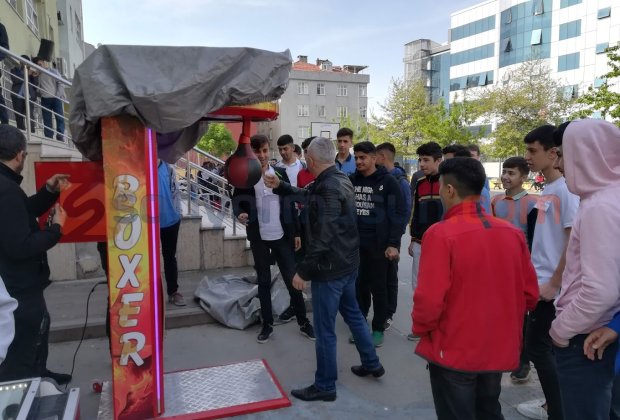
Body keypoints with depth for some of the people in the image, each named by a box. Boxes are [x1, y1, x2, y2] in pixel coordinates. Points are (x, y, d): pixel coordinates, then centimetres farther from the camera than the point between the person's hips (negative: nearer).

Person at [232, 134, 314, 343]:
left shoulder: (280, 173, 3)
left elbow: (290, 203, 5)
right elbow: (237, 199, 3)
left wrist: (297, 232, 3)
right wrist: (239, 213, -21)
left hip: (282, 236, 1)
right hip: (258, 237, 0)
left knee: (292, 278, 5)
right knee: (264, 281, 10)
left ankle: (303, 321, 20)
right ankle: (267, 323, 22)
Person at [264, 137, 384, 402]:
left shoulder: (328, 188, -23)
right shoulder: (341, 179, 7)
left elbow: (322, 238, -27)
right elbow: (308, 195, 23)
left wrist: (303, 271, -21)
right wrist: (279, 187, 23)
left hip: (330, 267, -10)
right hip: (348, 262, 10)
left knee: (324, 329, 4)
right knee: (353, 313, 25)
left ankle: (324, 386, 19)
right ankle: (371, 364, 40)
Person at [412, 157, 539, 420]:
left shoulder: (440, 234, -21)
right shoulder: (513, 233, -5)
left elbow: (429, 300, -23)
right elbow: (530, 294, 2)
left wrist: (420, 329, -4)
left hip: (454, 351, -5)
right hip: (499, 349, 6)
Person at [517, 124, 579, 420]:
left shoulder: (566, 189, -17)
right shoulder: (547, 190, 10)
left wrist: (553, 283, -17)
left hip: (551, 286, -9)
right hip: (540, 282, 9)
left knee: (537, 346, -1)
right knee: (541, 345, 17)